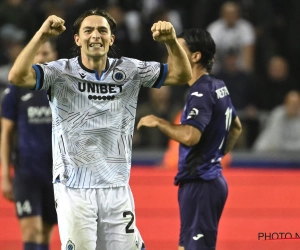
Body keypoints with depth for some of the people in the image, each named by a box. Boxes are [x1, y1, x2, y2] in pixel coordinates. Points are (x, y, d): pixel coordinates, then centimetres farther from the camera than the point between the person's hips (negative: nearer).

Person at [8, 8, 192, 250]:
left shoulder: (130, 71, 5)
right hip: (73, 189, -3)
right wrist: (41, 34, -27)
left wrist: (171, 41, -12)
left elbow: (181, 74, 6)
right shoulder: (62, 72, -6)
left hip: (117, 187, 3)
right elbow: (17, 77, -21)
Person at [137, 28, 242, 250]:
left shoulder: (201, 93, -17)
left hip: (199, 183, -10)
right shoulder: (218, 87, 13)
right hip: (211, 178, 10)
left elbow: (190, 136, -30)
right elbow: (236, 126, 28)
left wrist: (158, 122, -16)